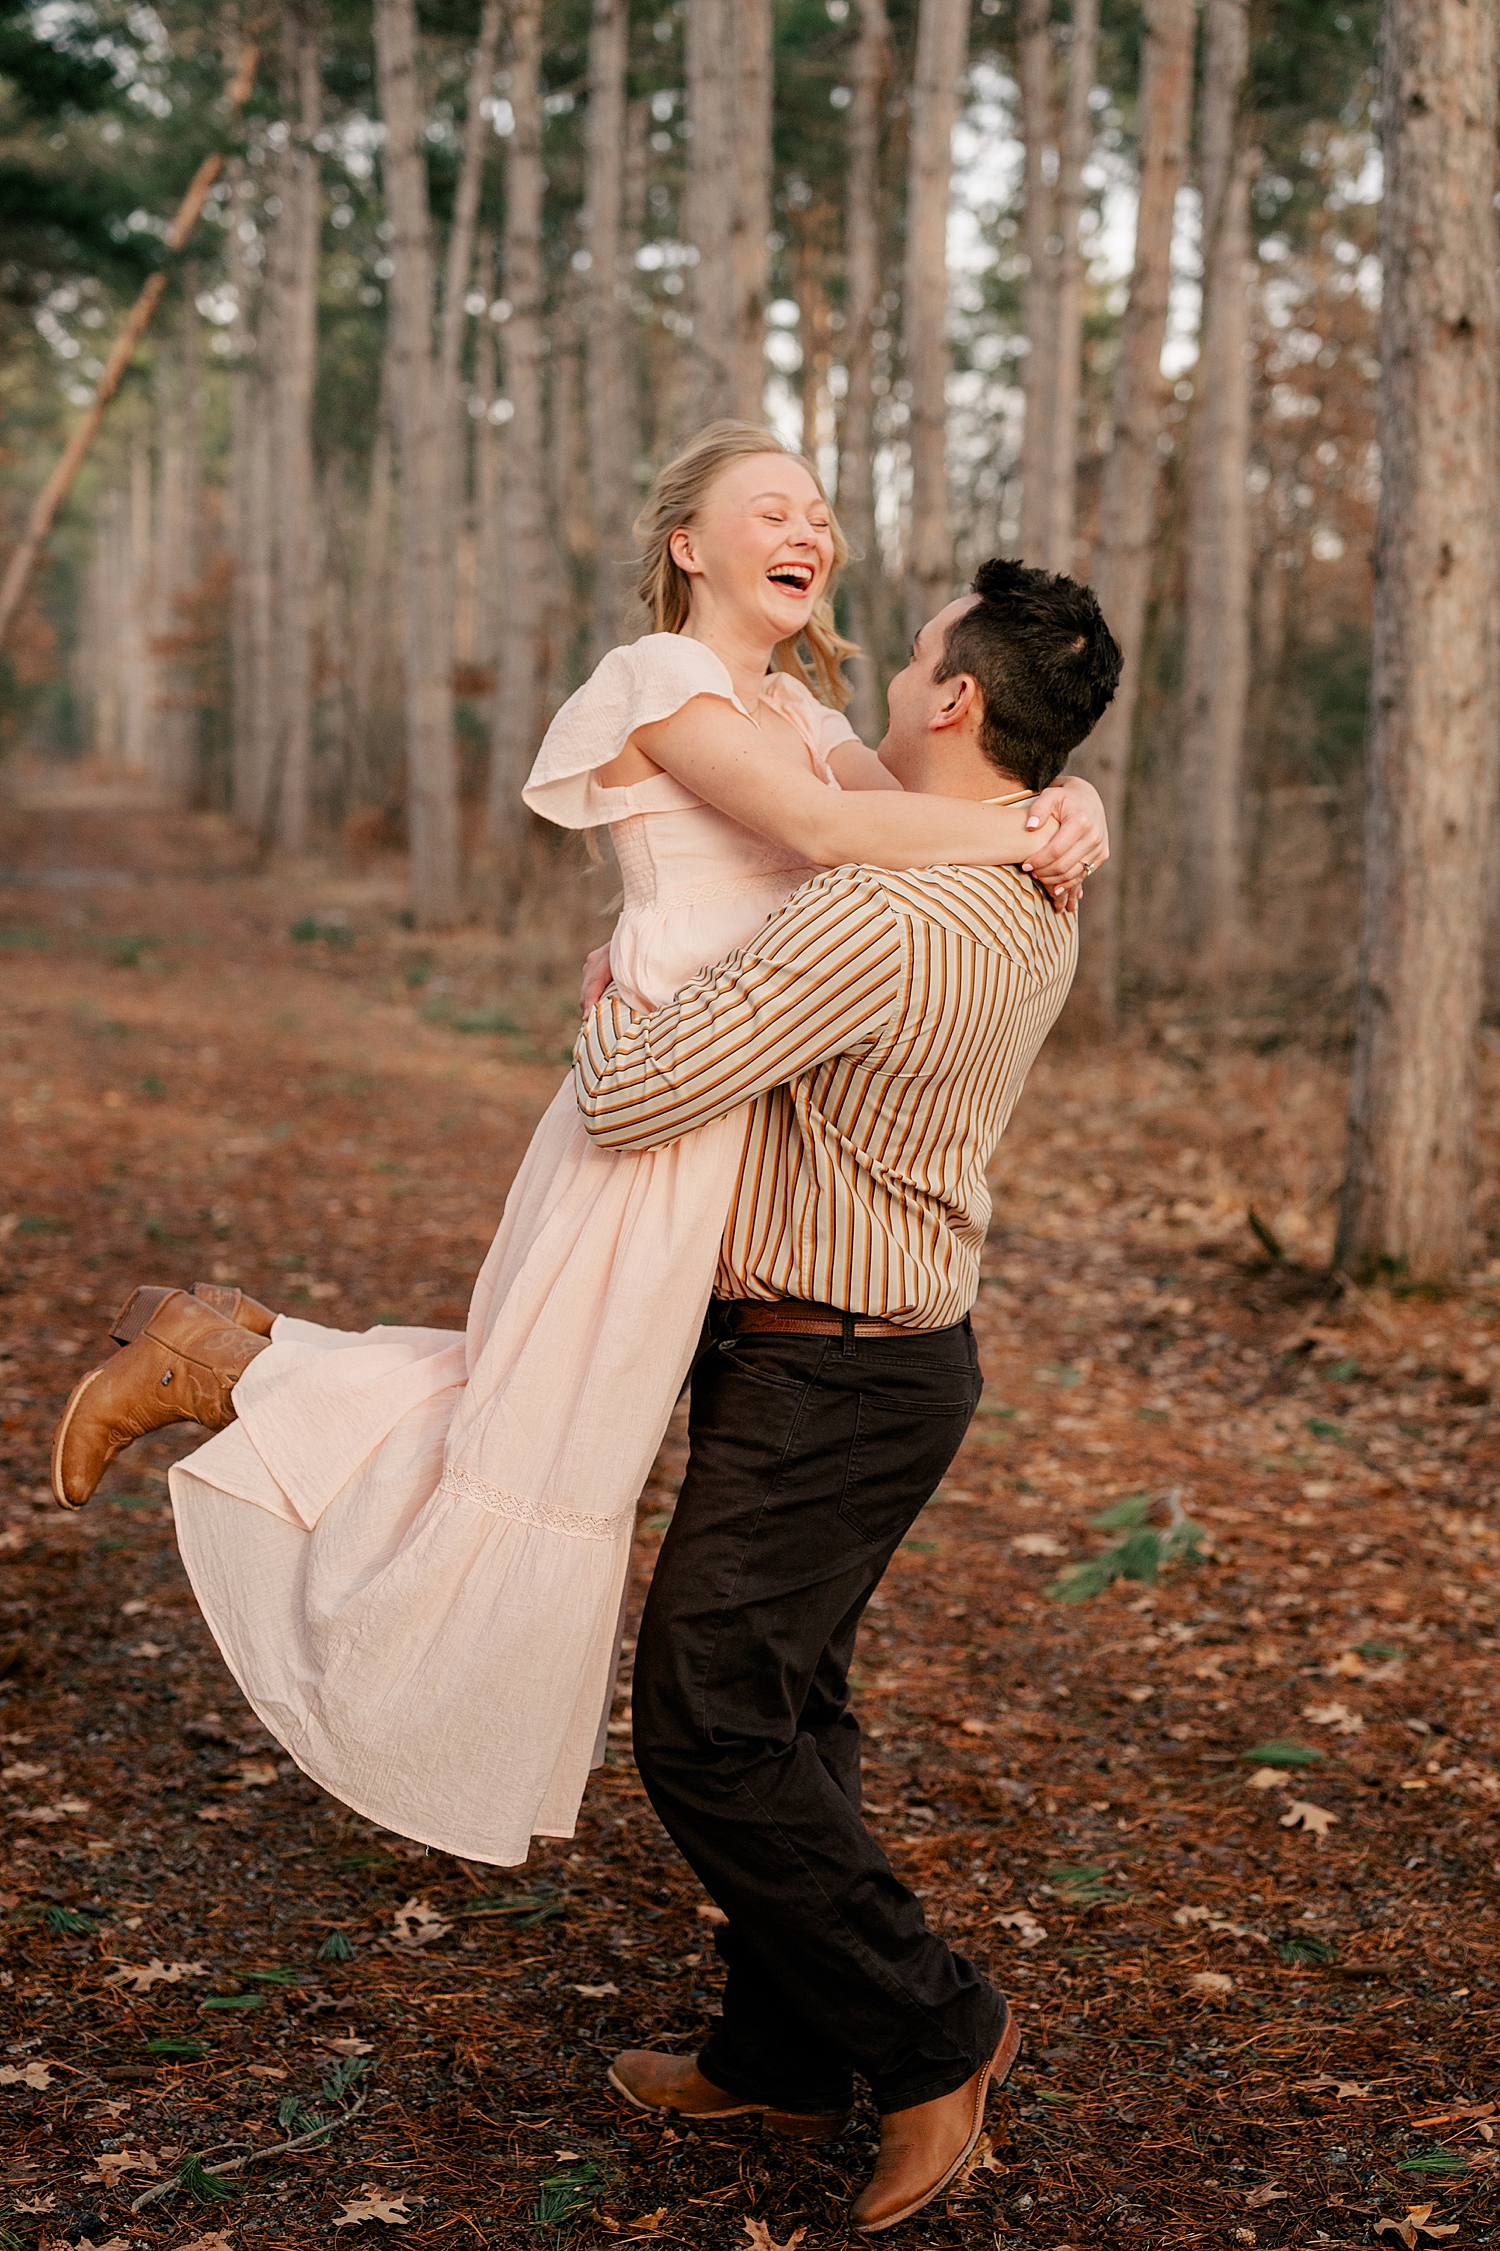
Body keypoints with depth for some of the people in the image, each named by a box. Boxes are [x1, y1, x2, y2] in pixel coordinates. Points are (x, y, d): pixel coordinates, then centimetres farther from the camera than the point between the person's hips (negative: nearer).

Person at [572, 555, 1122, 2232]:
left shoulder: (876, 916, -27)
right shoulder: (1040, 906, 4)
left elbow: (633, 1100, -25)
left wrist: (607, 1004, -4)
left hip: (821, 1381, -9)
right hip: (901, 1350, 9)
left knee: (708, 1729, -2)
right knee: (786, 1705, 16)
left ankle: (930, 2032, 8)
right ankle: (782, 2051, 27)